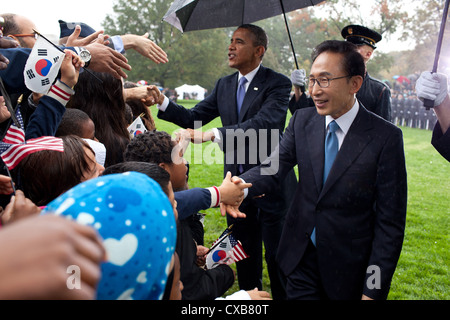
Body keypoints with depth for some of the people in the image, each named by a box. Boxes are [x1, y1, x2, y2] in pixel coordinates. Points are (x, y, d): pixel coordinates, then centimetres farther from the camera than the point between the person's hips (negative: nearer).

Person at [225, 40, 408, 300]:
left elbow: (390, 223, -14)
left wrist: (374, 291, -15)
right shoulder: (302, 121, -1)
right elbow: (274, 167, -10)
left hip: (349, 271, -3)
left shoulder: (386, 137, -15)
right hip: (301, 259, 3)